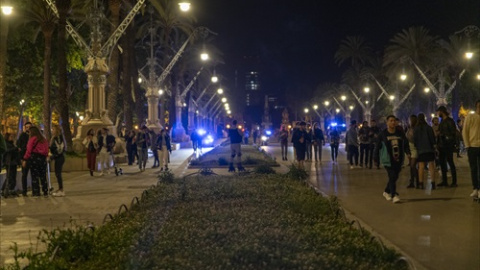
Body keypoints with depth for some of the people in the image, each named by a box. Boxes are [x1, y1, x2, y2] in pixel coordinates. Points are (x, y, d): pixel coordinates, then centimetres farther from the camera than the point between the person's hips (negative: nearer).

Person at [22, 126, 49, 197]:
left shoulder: (32, 139, -4)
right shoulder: (44, 140, 13)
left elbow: (29, 150, -9)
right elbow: (46, 151, 9)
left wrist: (25, 160, -8)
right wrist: (45, 157, 11)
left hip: (34, 157, -5)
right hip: (43, 158, 5)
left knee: (34, 176, 0)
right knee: (43, 176, 10)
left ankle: (36, 192, -1)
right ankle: (45, 192, 10)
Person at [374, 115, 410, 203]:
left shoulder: (400, 133, 6)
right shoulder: (383, 134, -2)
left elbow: (405, 144, 7)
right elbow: (378, 146, 3)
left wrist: (408, 152, -10)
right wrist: (376, 158, 2)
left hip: (398, 160, 4)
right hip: (388, 159, -4)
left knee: (395, 176, 10)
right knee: (392, 176, -14)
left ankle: (387, 191, 32)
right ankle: (394, 195, -14)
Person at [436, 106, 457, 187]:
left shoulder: (450, 121, -8)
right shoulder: (442, 122, 17)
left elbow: (453, 133, -13)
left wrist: (442, 134, -14)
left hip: (448, 145, -8)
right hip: (442, 145, 8)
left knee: (450, 162, -7)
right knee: (442, 162, 9)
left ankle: (454, 182, -5)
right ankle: (444, 181, 15)